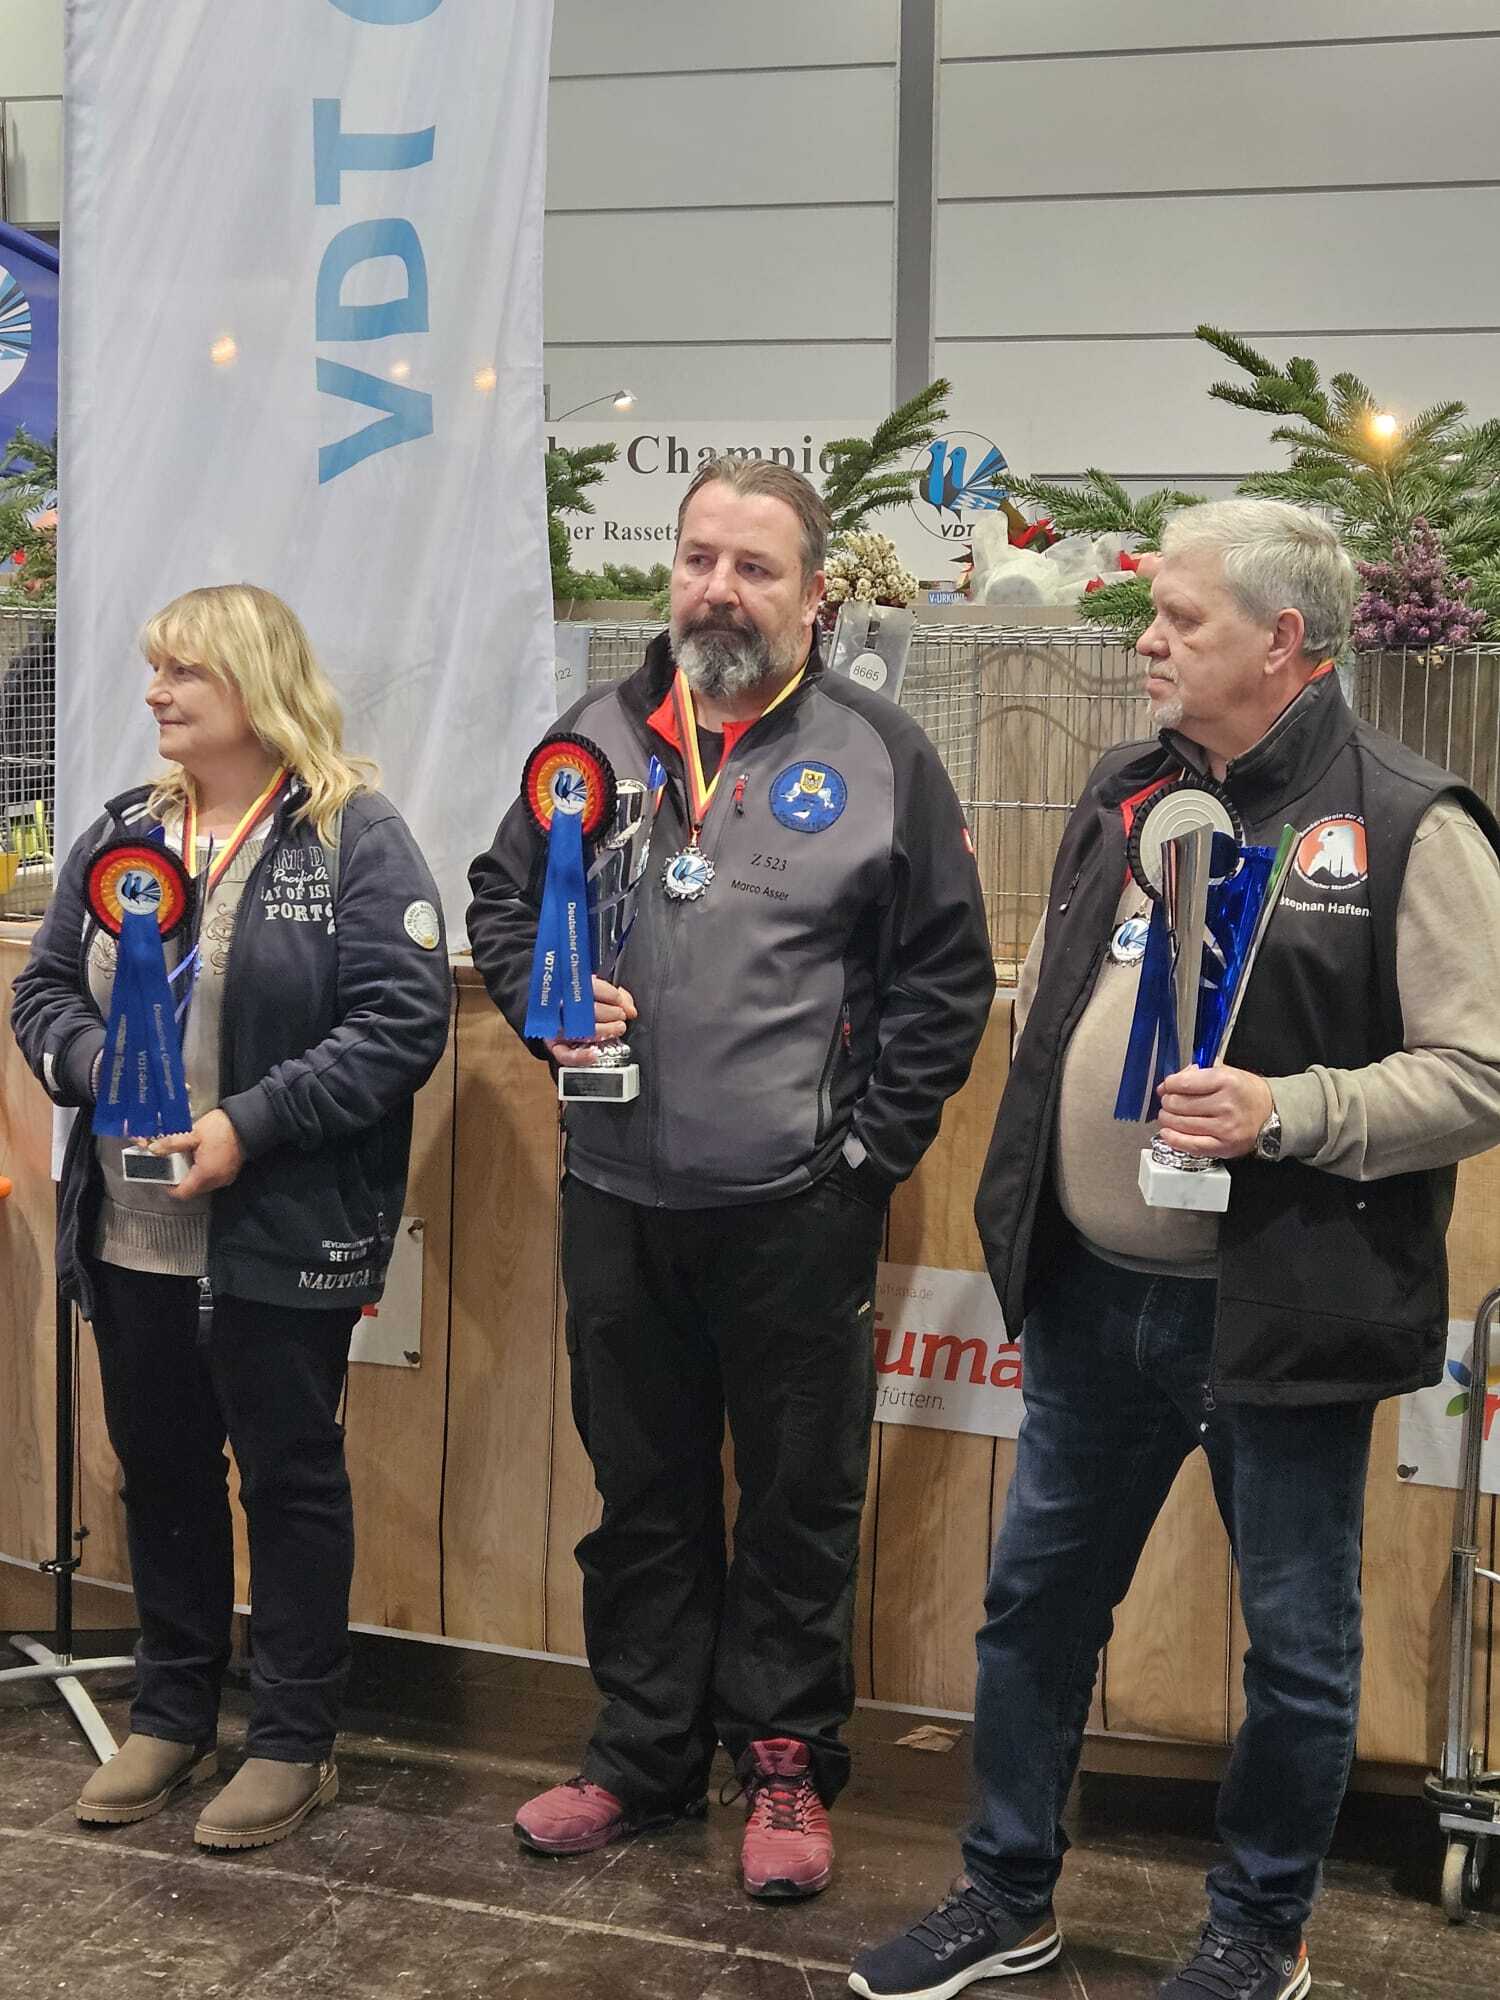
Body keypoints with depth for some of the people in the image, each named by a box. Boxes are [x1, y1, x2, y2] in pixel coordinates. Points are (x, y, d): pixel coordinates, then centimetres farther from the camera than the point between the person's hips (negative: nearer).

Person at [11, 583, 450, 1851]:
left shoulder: (354, 837, -8)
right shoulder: (123, 833, 11)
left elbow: (404, 1021, -16)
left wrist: (251, 1124, -21)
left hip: (281, 1240, -6)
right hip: (131, 1234, 6)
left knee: (291, 1476, 8)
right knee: (161, 1471, 17)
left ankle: (295, 1743, 23)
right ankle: (172, 1719, 34)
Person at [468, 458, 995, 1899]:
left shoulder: (879, 754, -3)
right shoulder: (597, 737, 7)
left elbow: (946, 973, -2)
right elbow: (501, 898, 16)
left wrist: (872, 1144, -8)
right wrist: (548, 1004, -3)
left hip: (796, 1210, -3)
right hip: (619, 1196, 3)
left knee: (800, 1497, 9)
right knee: (642, 1493, 15)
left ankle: (785, 1763, 25)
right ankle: (644, 1754, 31)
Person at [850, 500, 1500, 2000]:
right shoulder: (1125, 793, 8)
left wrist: (1287, 1112, -25)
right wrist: (1030, 1172, 12)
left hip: (1276, 1316, -6)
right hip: (1094, 1297, 6)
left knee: (1297, 1648, 11)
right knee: (1037, 1598, 16)